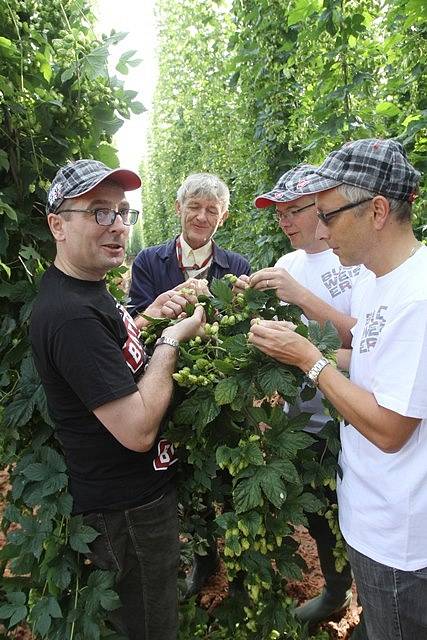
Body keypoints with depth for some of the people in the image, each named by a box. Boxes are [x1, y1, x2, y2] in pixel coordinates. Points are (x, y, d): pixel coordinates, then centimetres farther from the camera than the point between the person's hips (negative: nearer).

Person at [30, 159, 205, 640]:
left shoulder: (83, 290, 3)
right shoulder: (69, 314, -30)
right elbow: (138, 429, -31)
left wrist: (148, 318, 3)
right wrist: (171, 339, -21)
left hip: (135, 493, 10)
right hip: (128, 511, -10)